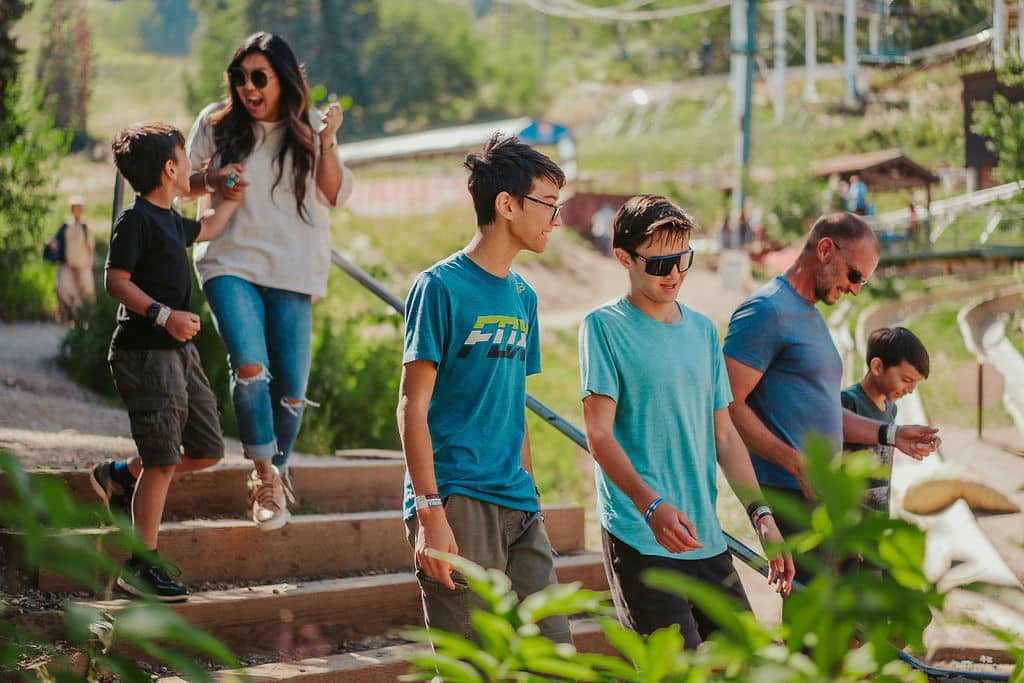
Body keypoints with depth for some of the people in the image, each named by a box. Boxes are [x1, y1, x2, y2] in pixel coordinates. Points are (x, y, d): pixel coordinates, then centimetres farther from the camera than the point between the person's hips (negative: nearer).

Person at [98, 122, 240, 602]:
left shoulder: (170, 220, 16)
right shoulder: (136, 220, -12)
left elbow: (204, 230, 38)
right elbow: (116, 281, -18)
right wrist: (163, 315, -27)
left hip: (179, 351, 9)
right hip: (144, 352, -9)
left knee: (207, 451, 9)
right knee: (162, 460, -8)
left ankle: (117, 475, 26)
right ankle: (142, 566, 1)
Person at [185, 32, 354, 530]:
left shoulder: (307, 128, 6)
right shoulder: (216, 123, 4)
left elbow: (336, 196, 4)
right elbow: (183, 182, 12)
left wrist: (326, 144, -11)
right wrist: (212, 180, -9)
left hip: (292, 272, 1)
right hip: (230, 264, -1)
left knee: (291, 387, 0)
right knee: (250, 368, -21)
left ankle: (275, 472, 23)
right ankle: (266, 480, -9)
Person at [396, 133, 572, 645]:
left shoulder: (522, 297, 16)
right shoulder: (441, 287, -7)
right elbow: (413, 405, -10)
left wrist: (531, 497, 18)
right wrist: (430, 512, -17)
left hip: (518, 507, 7)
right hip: (458, 502, -7)